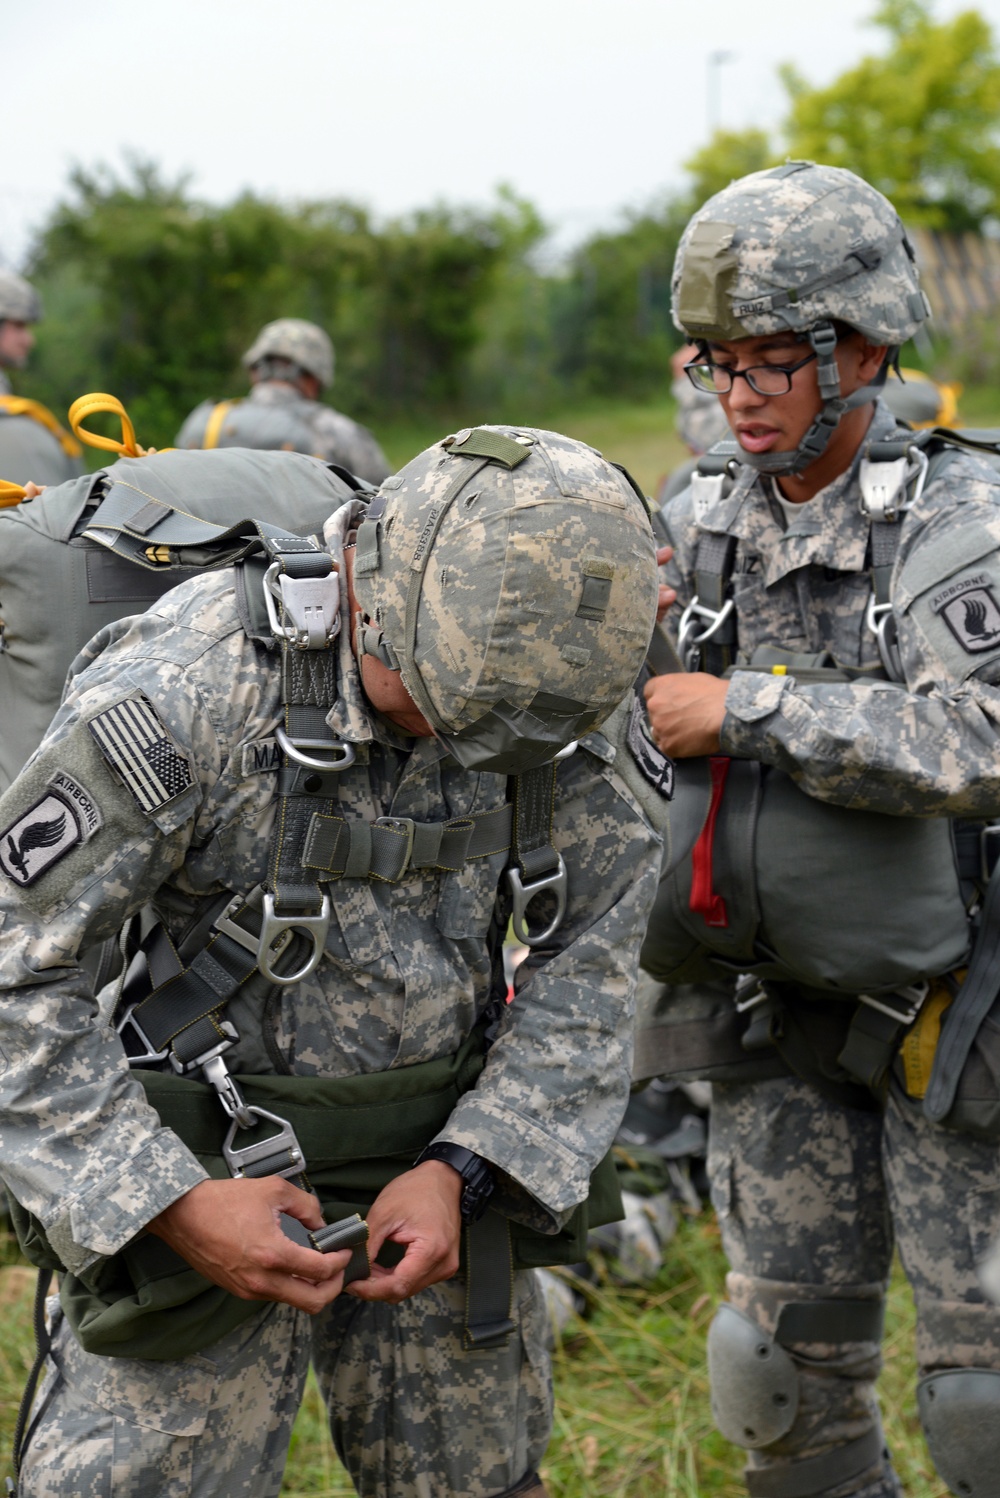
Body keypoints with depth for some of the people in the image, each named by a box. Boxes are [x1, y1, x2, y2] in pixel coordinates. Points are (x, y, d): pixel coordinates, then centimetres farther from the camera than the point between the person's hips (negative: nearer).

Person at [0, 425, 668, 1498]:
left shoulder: (567, 678, -13)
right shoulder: (177, 696, -25)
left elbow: (587, 957, -4)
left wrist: (460, 1173, -15)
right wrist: (175, 1205, -24)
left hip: (436, 1158, 4)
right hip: (203, 1165, -4)